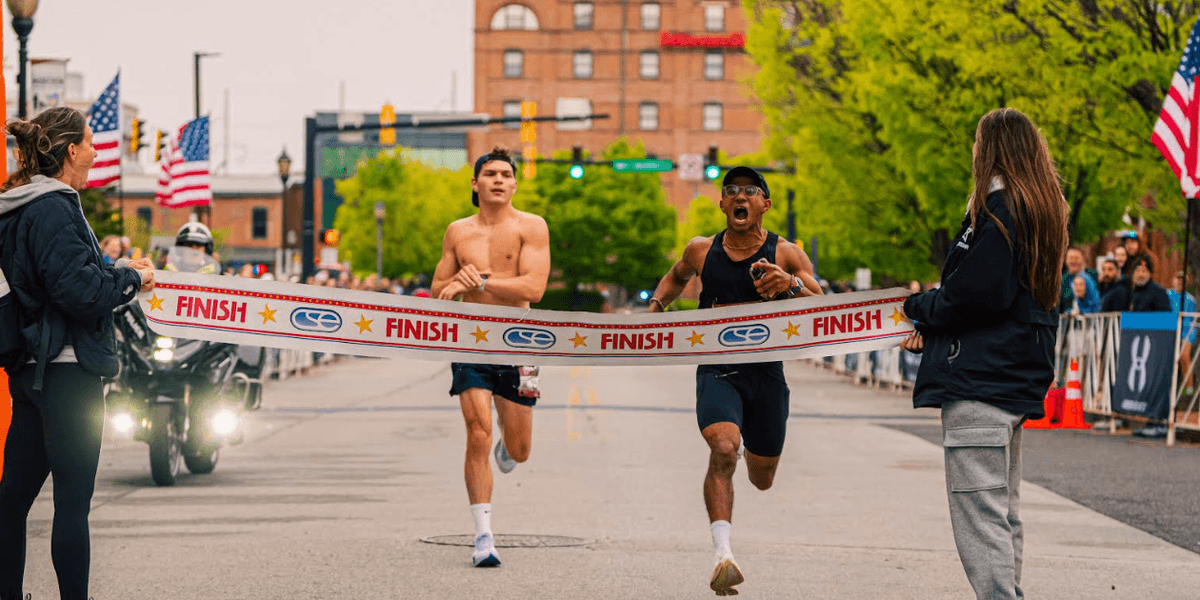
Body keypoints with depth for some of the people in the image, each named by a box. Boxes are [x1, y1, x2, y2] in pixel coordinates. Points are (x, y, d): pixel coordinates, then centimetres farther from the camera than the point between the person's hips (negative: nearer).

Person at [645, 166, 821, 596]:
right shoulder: (701, 251, 5)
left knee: (762, 479, 15)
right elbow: (676, 277, 28)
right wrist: (656, 304, 9)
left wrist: (791, 284, -29)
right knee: (724, 450, -29)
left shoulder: (786, 254, -2)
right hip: (717, 370, -1)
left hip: (766, 371, 1)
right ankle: (723, 554, -33)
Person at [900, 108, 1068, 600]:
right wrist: (932, 327, 12)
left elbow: (977, 292, -20)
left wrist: (918, 307, -2)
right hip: (1017, 377, 10)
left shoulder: (997, 207, -13)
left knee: (978, 514, -11)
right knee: (1003, 512, 15)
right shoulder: (1042, 208, 16)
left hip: (980, 378, -10)